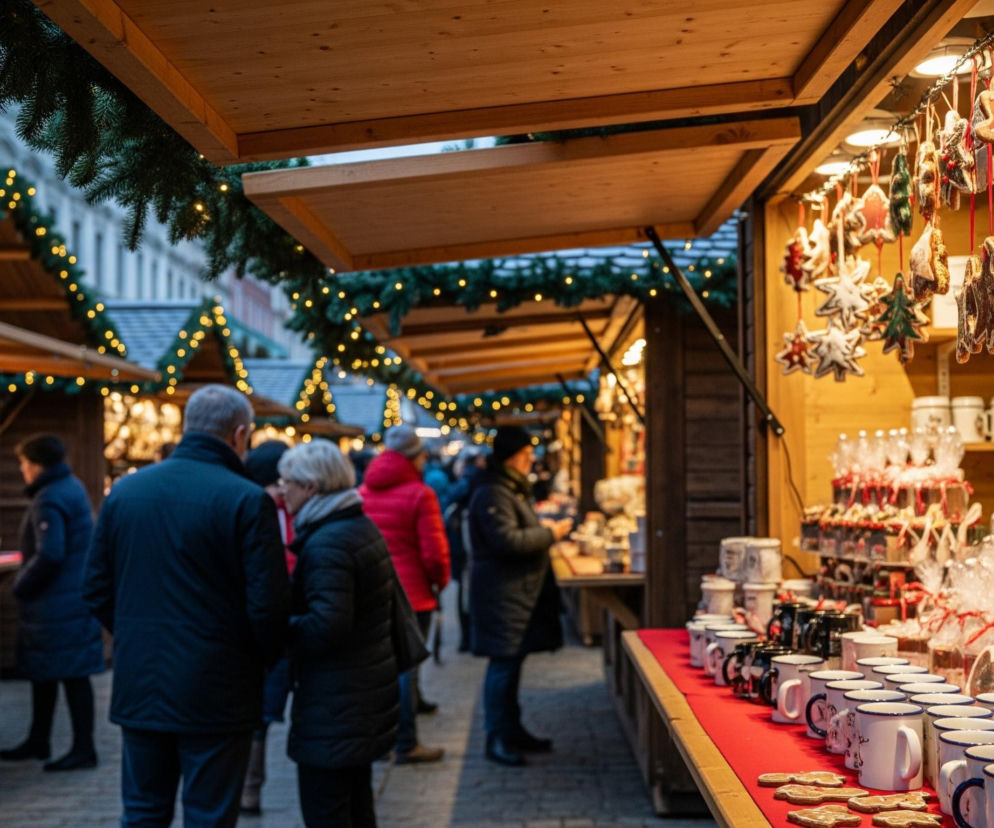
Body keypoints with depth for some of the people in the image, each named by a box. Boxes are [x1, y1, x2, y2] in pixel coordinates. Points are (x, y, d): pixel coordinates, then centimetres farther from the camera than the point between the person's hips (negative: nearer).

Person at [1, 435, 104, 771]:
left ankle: (83, 749, 3)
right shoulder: (73, 488, 13)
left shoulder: (49, 501, -19)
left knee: (72, 674, -4)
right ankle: (38, 741, 30)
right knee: (42, 671, 19)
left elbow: (49, 555, -28)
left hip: (58, 604, -11)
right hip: (73, 595, 11)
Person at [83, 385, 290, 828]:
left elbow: (96, 590, 7)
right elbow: (268, 604, -15)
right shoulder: (247, 500, -14)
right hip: (215, 693, -5)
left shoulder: (125, 490, 3)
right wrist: (266, 659, 3)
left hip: (137, 687, 5)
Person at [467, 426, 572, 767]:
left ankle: (513, 730, 25)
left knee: (511, 663, 16)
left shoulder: (513, 490, 18)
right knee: (503, 664, -6)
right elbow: (507, 540, -25)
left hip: (520, 591, 11)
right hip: (502, 594, -11)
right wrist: (549, 534, -16)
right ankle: (497, 740, 1)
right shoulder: (492, 495, -17)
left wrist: (544, 528, 11)